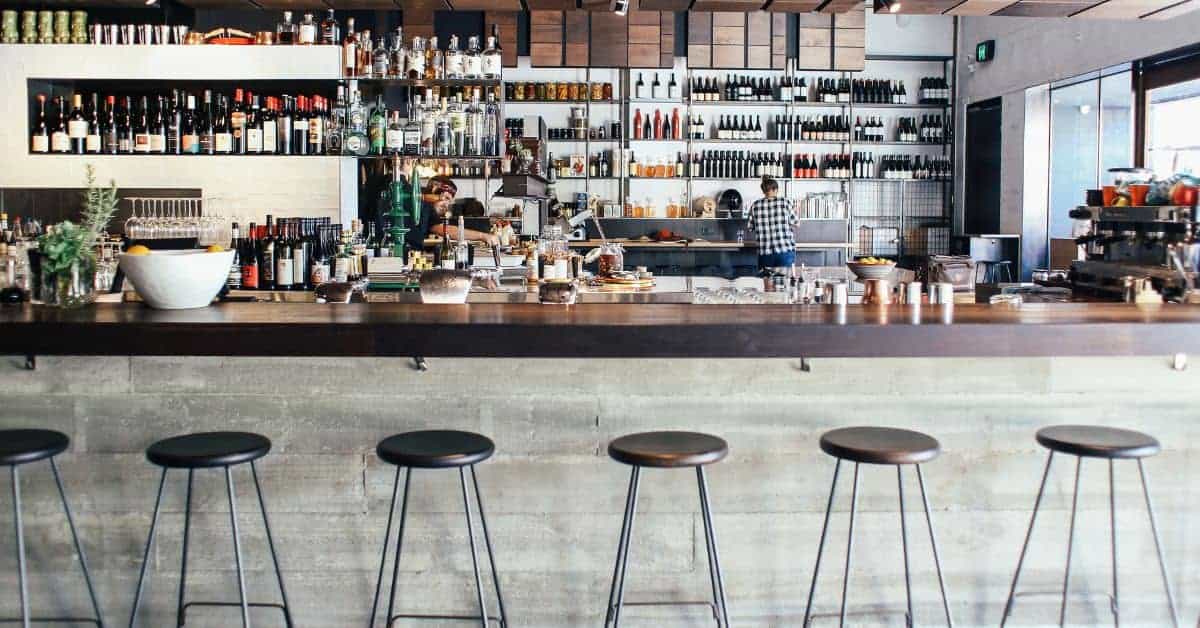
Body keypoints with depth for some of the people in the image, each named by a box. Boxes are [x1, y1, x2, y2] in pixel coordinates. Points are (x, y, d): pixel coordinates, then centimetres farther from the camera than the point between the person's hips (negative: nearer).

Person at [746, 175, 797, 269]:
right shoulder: (785, 203, -3)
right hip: (785, 251, -2)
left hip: (764, 252, 2)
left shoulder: (755, 206, 2)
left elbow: (751, 228, 9)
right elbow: (795, 223, 6)